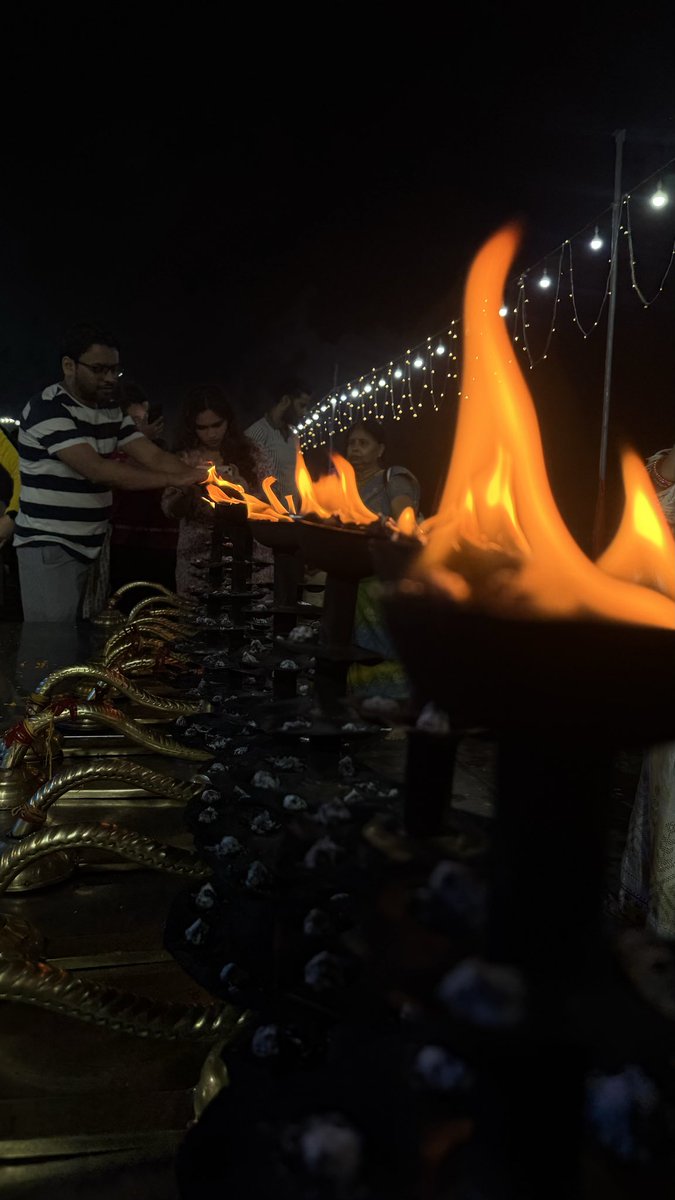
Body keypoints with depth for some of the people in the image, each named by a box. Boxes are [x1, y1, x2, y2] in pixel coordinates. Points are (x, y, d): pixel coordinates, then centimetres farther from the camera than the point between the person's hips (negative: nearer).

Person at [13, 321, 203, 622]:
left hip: (92, 545, 7)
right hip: (50, 546, -7)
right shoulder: (48, 409, -16)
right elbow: (97, 470, -26)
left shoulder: (111, 410, 9)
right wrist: (174, 480, -26)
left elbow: (154, 457, 2)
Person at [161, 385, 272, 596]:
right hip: (196, 561, 1)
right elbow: (170, 509, 3)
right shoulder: (185, 459, 3)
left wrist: (241, 486, -16)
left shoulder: (252, 453, 1)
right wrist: (190, 487, -15)